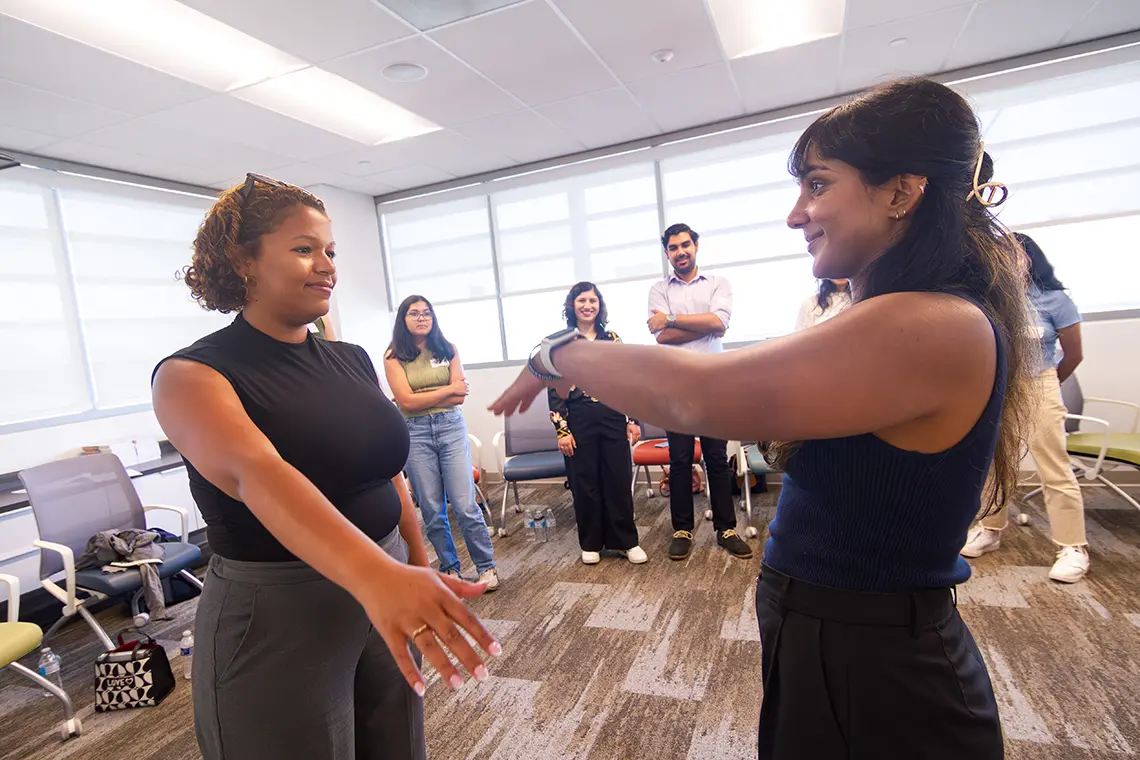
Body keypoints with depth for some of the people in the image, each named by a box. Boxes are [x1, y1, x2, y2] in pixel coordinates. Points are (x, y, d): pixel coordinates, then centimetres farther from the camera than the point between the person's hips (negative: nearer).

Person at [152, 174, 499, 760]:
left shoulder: (352, 360, 3)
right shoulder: (193, 375, -14)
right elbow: (255, 473, -33)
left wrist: (421, 571, 11)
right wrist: (376, 576, -49)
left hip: (386, 593, 6)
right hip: (273, 619, -5)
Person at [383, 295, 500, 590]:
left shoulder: (447, 350, 4)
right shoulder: (394, 356, 0)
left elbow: (460, 397, -3)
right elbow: (406, 402, -10)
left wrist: (421, 398, -8)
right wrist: (447, 389, -5)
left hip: (451, 427, 0)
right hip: (415, 434, 0)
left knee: (465, 504, -2)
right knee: (432, 510, 7)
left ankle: (486, 565, 13)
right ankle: (449, 568, 25)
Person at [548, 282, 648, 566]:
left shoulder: (612, 339, 7)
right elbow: (555, 390, -2)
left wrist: (632, 419, 4)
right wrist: (562, 430, -8)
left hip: (613, 417, 2)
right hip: (579, 421, -1)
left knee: (619, 479, 6)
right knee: (585, 483, 8)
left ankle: (626, 541, 21)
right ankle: (591, 543, 24)